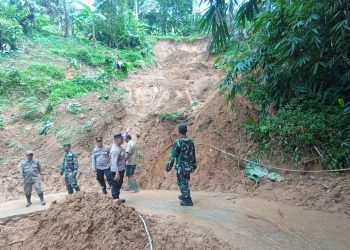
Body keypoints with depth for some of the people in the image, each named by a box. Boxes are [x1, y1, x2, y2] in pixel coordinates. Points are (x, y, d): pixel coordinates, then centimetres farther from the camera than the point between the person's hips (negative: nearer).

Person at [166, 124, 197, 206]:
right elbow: (193, 155, 10)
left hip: (181, 166, -7)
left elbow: (172, 155, -15)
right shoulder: (190, 141, 2)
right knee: (185, 182, 23)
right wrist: (194, 165, 21)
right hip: (188, 166, 7)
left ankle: (187, 200, 7)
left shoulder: (178, 142, -17)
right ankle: (184, 196, 37)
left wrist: (169, 166, -8)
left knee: (182, 183, 3)